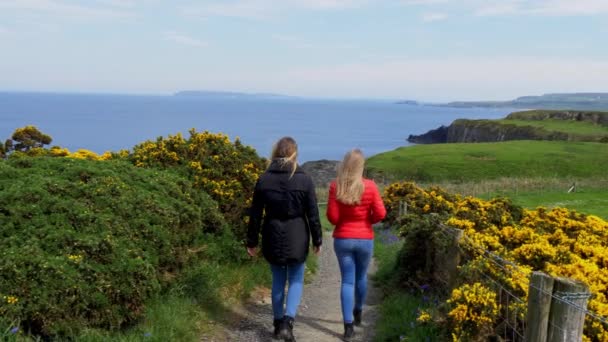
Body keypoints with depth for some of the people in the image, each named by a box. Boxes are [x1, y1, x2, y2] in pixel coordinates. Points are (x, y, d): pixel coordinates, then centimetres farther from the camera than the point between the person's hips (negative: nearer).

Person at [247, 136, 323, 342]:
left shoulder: (264, 179, -3)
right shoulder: (304, 179, -8)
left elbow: (255, 214, 1)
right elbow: (312, 214, -4)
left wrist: (252, 241, 9)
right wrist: (317, 240, 7)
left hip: (273, 237, 2)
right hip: (297, 237, -2)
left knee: (278, 281, 16)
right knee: (296, 281, 11)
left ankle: (278, 324, 26)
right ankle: (287, 322, -7)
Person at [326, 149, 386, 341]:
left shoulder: (335, 186, -10)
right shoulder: (370, 186, -11)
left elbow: (332, 217, -9)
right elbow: (380, 214, -9)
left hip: (342, 239, 0)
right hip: (365, 240, 0)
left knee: (347, 281, 5)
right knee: (361, 277, 21)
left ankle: (348, 326, 1)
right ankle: (358, 313, 41)